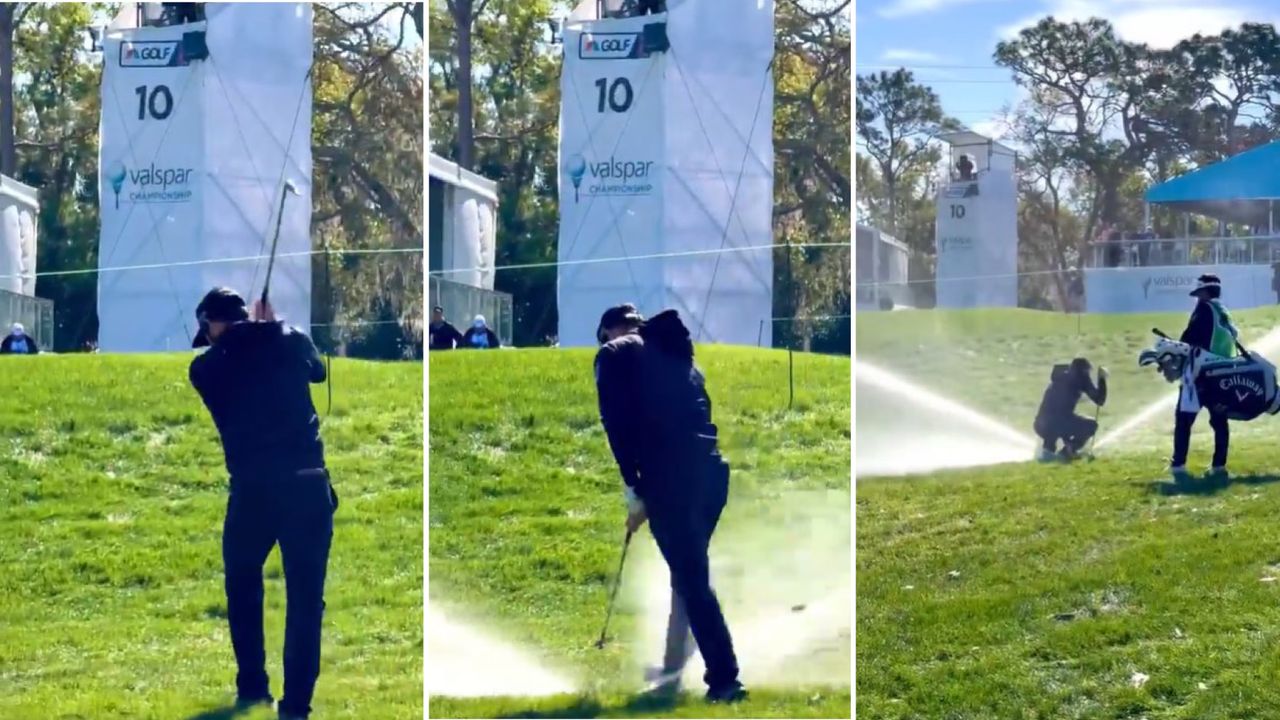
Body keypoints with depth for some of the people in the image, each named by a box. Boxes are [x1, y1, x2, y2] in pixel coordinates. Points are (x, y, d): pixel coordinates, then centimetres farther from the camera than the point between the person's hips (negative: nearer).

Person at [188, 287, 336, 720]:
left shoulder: (206, 366, 3)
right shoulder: (292, 341, 6)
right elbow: (317, 371, 28)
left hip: (252, 488, 0)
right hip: (308, 482, 0)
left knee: (243, 590, 22)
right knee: (305, 598, 4)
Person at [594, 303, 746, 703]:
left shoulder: (614, 355, 9)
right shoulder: (677, 352, 27)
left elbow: (617, 423, -3)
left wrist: (633, 490, -2)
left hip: (669, 475, -6)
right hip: (711, 468, 6)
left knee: (691, 577, -3)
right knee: (689, 572, 19)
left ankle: (724, 678, -7)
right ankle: (672, 670, 29)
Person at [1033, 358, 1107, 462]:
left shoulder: (1060, 378, 27)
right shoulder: (1081, 377, 9)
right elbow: (1099, 400, 8)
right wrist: (1102, 378, 22)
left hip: (1041, 426, 7)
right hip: (1059, 423, -6)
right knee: (1091, 425, 18)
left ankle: (1048, 449, 18)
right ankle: (1067, 451, 1)